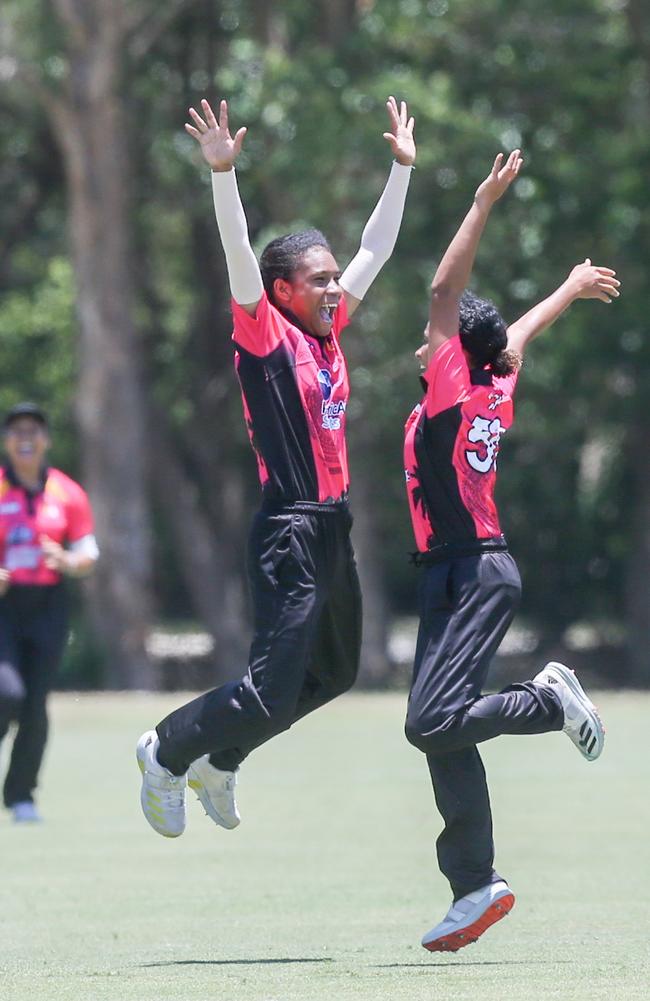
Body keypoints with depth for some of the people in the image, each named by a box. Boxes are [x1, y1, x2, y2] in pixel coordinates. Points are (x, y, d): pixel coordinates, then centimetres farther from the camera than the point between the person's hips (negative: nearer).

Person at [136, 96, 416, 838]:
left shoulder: (328, 330, 11)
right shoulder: (266, 335, -8)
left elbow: (377, 246, 19)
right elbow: (239, 256, -22)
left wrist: (402, 166, 20)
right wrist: (223, 172, -33)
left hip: (333, 527, 9)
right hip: (290, 533, -9)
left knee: (335, 672, 21)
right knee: (272, 694, -10)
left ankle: (217, 758, 33)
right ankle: (169, 750, 13)